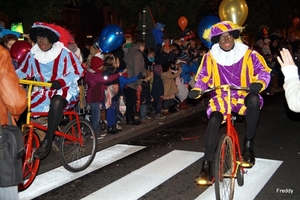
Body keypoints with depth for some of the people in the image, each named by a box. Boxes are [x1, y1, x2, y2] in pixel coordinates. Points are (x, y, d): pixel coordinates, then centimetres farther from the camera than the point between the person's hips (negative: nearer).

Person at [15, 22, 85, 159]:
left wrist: (61, 82, -29)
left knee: (56, 102, -40)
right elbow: (22, 71, 5)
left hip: (65, 89, -5)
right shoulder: (33, 54, 0)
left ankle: (47, 141, -34)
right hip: (44, 91, 5)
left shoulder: (64, 52, -11)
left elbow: (77, 72, -13)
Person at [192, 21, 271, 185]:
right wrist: (196, 90, -14)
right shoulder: (210, 57, -1)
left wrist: (259, 83, -29)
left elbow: (263, 71, -6)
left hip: (243, 96, 0)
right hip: (221, 97, 1)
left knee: (254, 100, -36)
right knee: (213, 120, -28)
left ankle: (248, 143, -18)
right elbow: (203, 77, 7)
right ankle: (206, 165, -20)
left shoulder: (248, 54, -4)